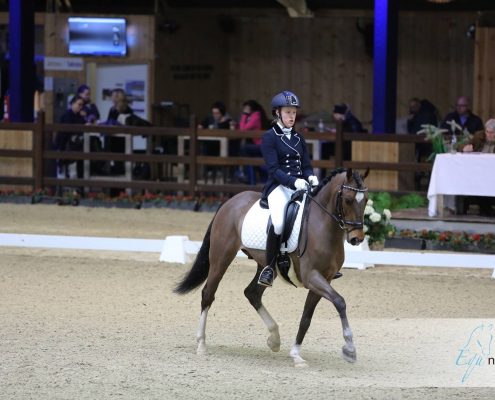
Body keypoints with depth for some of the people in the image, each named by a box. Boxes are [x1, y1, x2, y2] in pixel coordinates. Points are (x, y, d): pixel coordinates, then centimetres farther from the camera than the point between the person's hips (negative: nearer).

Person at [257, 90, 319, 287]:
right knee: (279, 222, -33)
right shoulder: (270, 137, -1)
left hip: (300, 186, 6)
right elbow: (273, 169, -9)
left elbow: (306, 165, 15)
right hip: (278, 186, -6)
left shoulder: (298, 138, 17)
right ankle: (269, 267, -19)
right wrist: (293, 181, -23)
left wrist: (310, 177, -8)